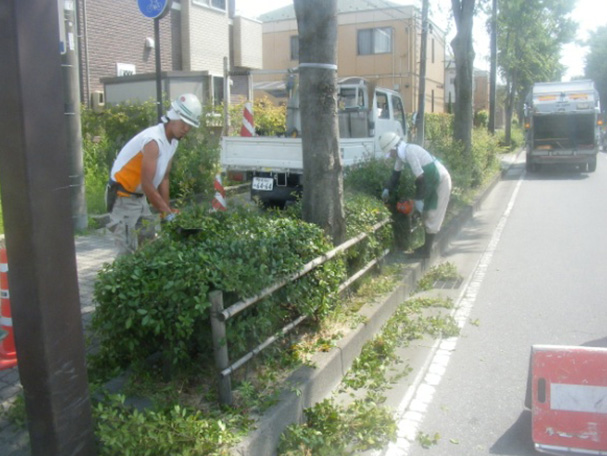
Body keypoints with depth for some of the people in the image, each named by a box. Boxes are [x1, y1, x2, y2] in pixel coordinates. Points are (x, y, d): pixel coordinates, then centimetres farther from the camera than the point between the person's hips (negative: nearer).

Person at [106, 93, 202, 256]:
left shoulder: (173, 141, 3)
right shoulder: (153, 141, -26)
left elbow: (164, 178, 8)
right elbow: (147, 185, -28)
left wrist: (167, 208, 3)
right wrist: (168, 213, -23)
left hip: (140, 197, 10)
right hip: (122, 197, -9)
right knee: (129, 251, -10)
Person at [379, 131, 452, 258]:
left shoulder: (410, 152, -28)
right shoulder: (401, 153, 0)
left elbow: (420, 177, -28)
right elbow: (396, 173, 15)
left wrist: (418, 199, -20)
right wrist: (387, 189, 13)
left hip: (440, 181, -9)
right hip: (433, 181, 10)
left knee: (431, 217, -3)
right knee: (427, 215, 16)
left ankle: (426, 251, 6)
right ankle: (427, 246, 27)